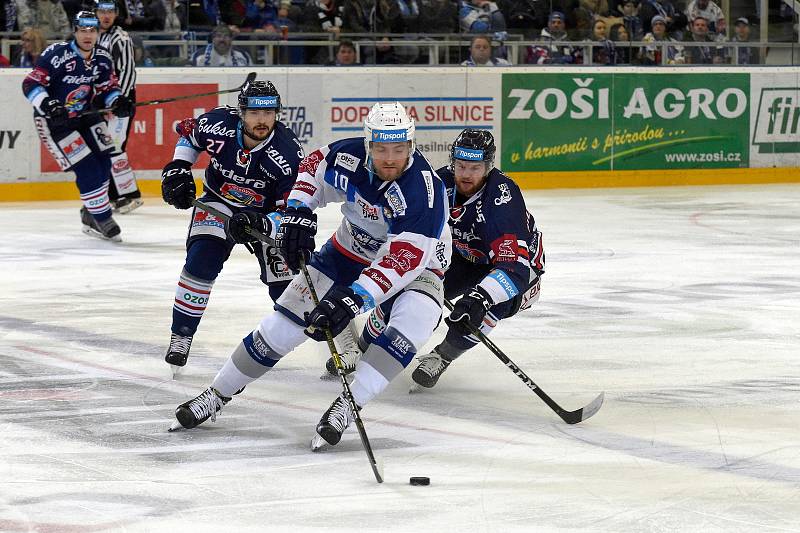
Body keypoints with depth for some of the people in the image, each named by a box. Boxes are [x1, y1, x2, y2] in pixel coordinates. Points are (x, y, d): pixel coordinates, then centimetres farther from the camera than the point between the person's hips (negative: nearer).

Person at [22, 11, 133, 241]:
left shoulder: (103, 58, -3)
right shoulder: (56, 55, -23)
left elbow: (107, 88, 9)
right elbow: (31, 84, -22)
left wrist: (118, 101, -12)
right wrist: (48, 105, -35)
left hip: (84, 115, 7)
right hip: (53, 120, -7)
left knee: (103, 163, 5)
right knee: (86, 168, -13)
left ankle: (90, 217, 24)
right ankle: (102, 219, 0)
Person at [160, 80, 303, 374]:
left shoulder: (289, 153, -31)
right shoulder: (219, 124, -24)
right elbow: (188, 132, 2)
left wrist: (262, 225, -46)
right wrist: (177, 169, -7)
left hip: (266, 213, -1)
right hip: (219, 202, 2)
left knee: (285, 283, -6)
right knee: (201, 261, -21)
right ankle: (181, 336, -5)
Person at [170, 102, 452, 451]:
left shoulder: (424, 189, -35)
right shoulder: (349, 157, -20)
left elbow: (404, 259, -41)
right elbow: (314, 166, 4)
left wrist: (352, 298, -49)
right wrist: (298, 212, -11)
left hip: (414, 266, -4)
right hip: (350, 251, 4)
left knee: (414, 319, -35)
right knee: (287, 320, -3)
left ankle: (346, 408, -30)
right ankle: (217, 395, 14)